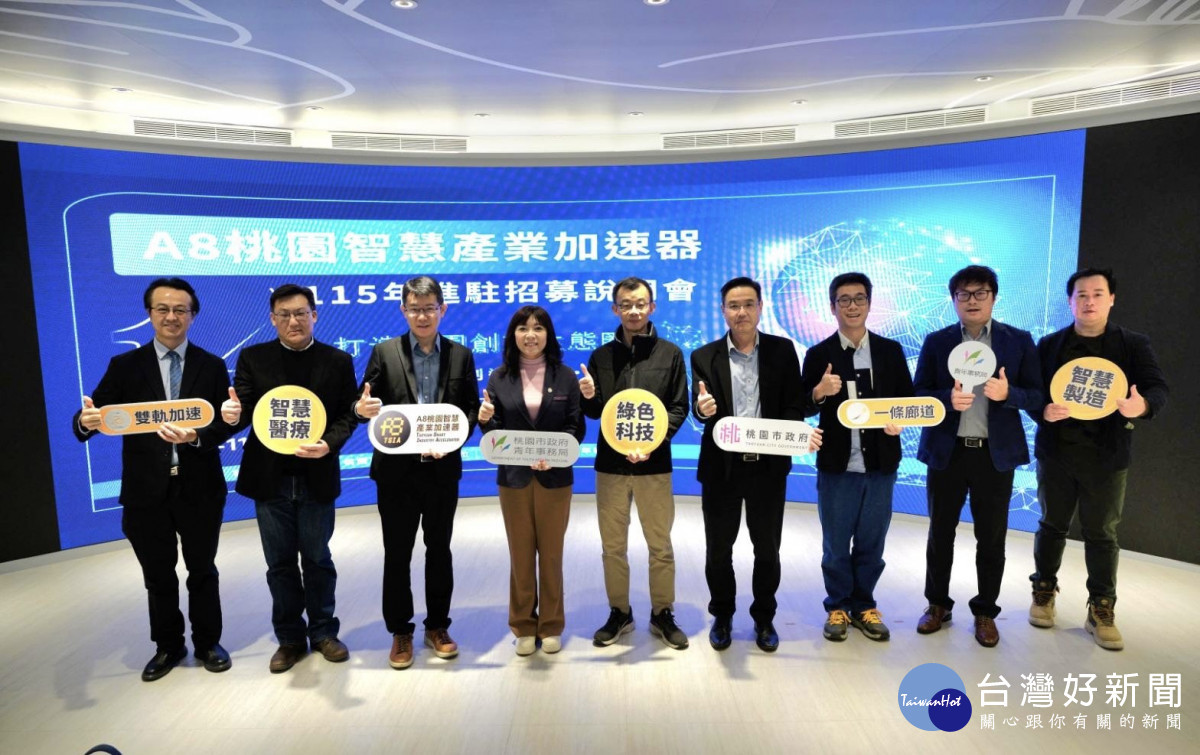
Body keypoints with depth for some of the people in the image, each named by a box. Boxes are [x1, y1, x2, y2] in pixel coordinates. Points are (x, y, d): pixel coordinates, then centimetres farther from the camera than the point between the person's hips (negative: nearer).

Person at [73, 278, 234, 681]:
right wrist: (86, 421, -29)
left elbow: (224, 425, -7)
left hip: (199, 489, -1)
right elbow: (93, 415, -6)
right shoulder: (124, 366, 2)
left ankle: (207, 643, 32)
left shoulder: (212, 366, -1)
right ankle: (168, 646, 35)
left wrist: (196, 436, -27)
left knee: (202, 572, 14)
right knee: (158, 576, 16)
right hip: (147, 491, 1)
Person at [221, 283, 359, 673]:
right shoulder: (253, 357, 1)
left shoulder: (338, 360, -1)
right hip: (270, 478, 1)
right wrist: (233, 414, -28)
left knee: (317, 559, 12)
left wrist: (330, 444, -22)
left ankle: (323, 632, 29)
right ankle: (289, 638, 29)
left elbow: (348, 414, -3)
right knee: (280, 564, 13)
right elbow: (244, 408, -4)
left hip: (317, 477, -1)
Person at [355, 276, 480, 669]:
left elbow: (471, 409, 1)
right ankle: (400, 632, 27)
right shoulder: (384, 352, 0)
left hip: (442, 469, 1)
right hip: (397, 470, -1)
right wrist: (362, 408, -25)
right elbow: (365, 403, -2)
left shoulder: (461, 355, 3)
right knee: (397, 553, 10)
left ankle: (437, 626, 30)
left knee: (439, 549, 13)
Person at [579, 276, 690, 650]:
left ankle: (663, 614, 26)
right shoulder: (601, 356, 6)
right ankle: (619, 614, 28)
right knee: (613, 546, 11)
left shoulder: (670, 353, 2)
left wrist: (652, 443, -17)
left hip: (654, 464, -1)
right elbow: (594, 412, 8)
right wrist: (589, 398, -15)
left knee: (660, 544, 9)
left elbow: (679, 407, -3)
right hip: (610, 463, 2)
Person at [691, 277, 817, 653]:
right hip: (721, 467, 0)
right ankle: (722, 616, 32)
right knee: (718, 548, 11)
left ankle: (764, 617, 34)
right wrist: (702, 409, -31)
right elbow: (701, 408, -7)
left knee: (767, 548, 13)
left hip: (768, 466, 0)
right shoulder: (705, 356, 1)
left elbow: (793, 406, -1)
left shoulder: (783, 350, 1)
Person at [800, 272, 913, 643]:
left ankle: (864, 605, 32)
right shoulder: (818, 355, -2)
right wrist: (819, 392, -24)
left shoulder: (891, 350, 4)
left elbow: (908, 400, 6)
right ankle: (838, 606, 28)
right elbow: (803, 408, -4)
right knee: (836, 544, 11)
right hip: (836, 464, -1)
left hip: (880, 463, 2)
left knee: (871, 542, 14)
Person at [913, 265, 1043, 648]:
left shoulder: (1019, 341, 2)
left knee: (992, 538, 9)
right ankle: (937, 605, 27)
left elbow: (1037, 397, 0)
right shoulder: (936, 341, 2)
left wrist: (1008, 393, -21)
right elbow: (918, 394, -1)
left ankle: (986, 612, 26)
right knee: (940, 533, 10)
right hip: (946, 451, 0)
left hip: (995, 454, 0)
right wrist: (948, 398, -20)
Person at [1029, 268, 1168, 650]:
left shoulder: (1134, 344, 2)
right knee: (1052, 525, 12)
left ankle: (1101, 612, 18)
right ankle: (1044, 593, 26)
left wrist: (1142, 405, -28)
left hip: (1106, 456, 0)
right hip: (1056, 452, 1)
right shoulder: (1049, 345, 4)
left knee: (1102, 533, 7)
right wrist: (1043, 411, -19)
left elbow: (1158, 389, -5)